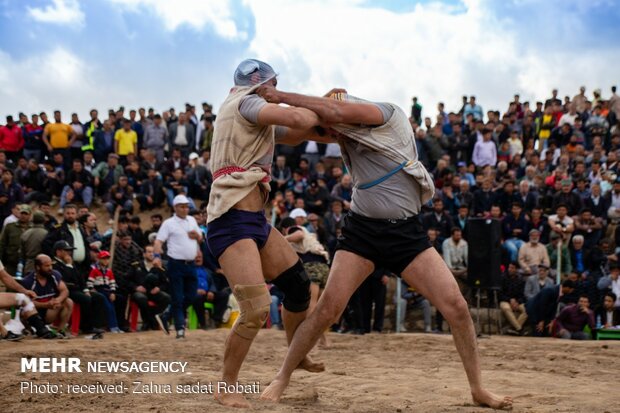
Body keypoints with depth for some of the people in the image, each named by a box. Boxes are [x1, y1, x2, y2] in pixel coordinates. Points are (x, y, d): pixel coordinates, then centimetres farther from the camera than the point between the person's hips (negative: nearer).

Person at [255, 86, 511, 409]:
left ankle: (478, 389, 8)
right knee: (328, 307, -11)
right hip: (362, 229, 3)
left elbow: (335, 111, -25)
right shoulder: (345, 134, 3)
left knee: (456, 307, -9)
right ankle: (281, 380, 3)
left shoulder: (389, 115, -13)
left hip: (406, 232, -2)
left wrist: (283, 97, -19)